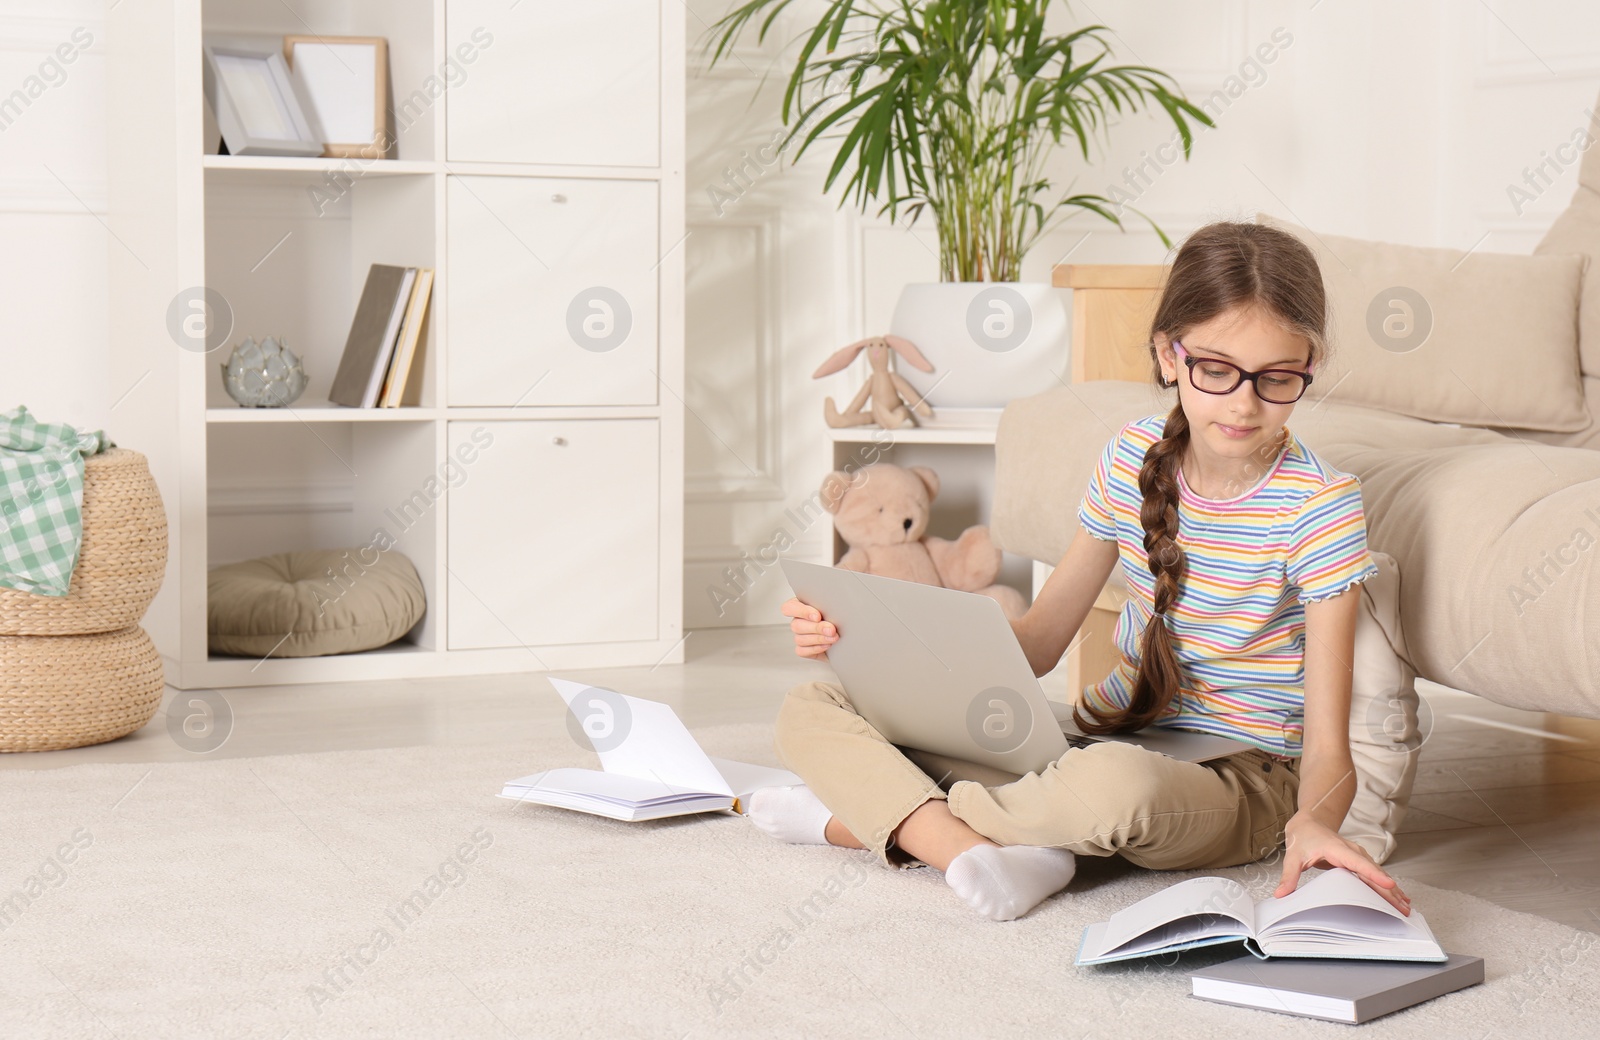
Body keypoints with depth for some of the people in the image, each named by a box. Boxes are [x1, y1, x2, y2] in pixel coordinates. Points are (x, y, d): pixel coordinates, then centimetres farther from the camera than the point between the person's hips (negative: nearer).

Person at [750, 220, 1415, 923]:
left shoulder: (1320, 507, -14)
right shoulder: (1133, 457, 1)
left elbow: (1327, 737, -19)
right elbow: (1038, 641, 6)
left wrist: (1314, 822, -43)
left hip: (1239, 779, -5)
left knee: (1115, 782, -45)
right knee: (811, 707, -5)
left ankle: (870, 813, -21)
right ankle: (971, 847, -31)